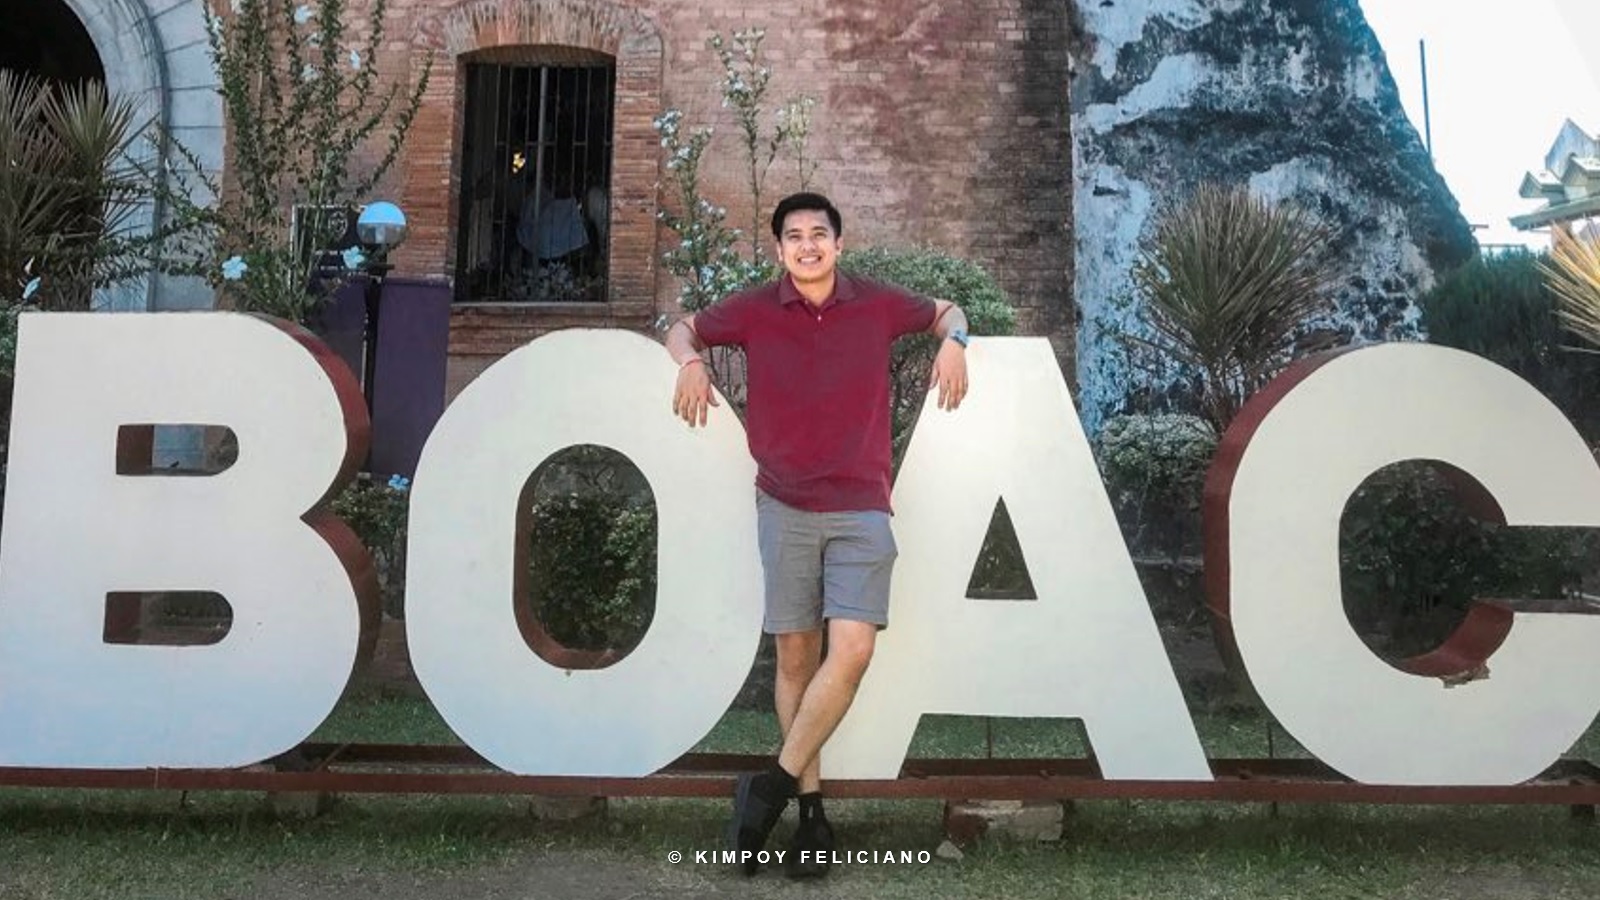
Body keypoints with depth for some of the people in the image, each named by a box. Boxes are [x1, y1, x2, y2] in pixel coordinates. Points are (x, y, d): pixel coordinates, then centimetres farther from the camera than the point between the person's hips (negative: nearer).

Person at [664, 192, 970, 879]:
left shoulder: (878, 305, 4)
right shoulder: (754, 311, 3)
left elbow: (945, 311, 22)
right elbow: (683, 327, 18)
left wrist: (953, 342, 0)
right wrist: (690, 362, -3)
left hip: (861, 509, 0)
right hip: (786, 507, 0)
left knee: (852, 648, -15)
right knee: (795, 654, 4)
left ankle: (775, 784, -3)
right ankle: (810, 807, 14)